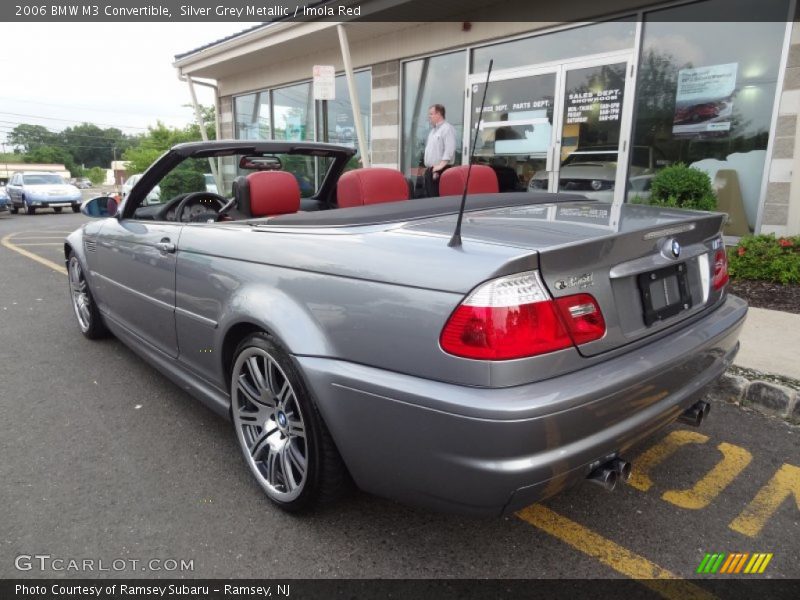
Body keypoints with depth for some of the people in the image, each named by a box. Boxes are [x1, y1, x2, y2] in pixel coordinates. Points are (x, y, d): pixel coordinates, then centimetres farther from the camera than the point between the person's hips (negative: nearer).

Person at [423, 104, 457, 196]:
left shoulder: (447, 128, -8)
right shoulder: (433, 130, 21)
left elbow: (449, 149, -19)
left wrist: (441, 165, -25)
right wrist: (428, 167, 11)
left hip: (440, 171, -9)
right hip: (430, 170, 9)